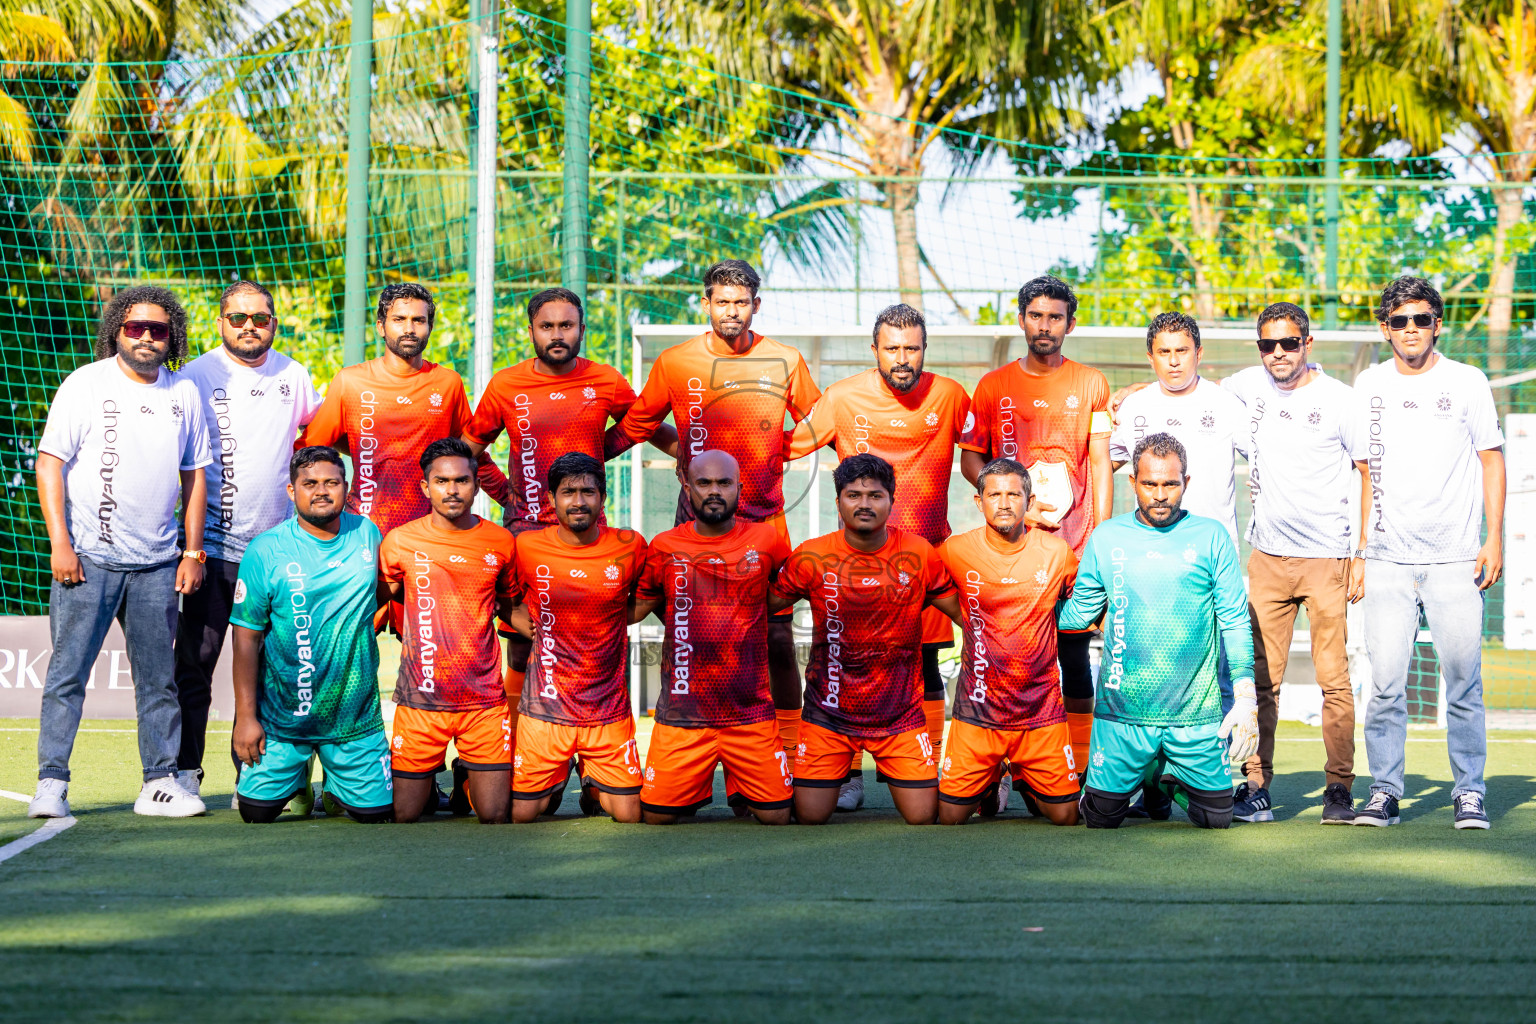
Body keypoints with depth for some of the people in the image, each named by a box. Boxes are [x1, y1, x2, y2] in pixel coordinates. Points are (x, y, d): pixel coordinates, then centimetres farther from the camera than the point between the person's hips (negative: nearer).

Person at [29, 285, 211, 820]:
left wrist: (193, 552, 9)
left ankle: (160, 782, 11)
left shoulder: (184, 394, 9)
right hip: (88, 556, -3)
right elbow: (49, 463, -4)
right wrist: (60, 543, -11)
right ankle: (51, 783, -2)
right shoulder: (85, 385, -2)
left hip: (157, 563, 4)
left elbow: (193, 474, 15)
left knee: (158, 676, 5)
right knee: (68, 671, -5)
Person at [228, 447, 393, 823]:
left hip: (355, 714, 2)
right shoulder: (266, 551, -9)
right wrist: (245, 716, -11)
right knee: (257, 811, -4)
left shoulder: (367, 534, 0)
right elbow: (246, 637, -8)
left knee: (377, 812, -3)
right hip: (282, 714, -2)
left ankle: (337, 787, 32)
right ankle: (296, 777, 30)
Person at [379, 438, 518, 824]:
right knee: (405, 815, 1)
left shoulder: (500, 542, 4)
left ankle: (467, 776, 32)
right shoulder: (400, 542, 0)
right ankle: (429, 780, 35)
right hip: (420, 700, -1)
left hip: (486, 701, 1)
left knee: (494, 816, -1)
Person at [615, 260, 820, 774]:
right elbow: (633, 427, 12)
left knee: (777, 638, -1)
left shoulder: (786, 362, 2)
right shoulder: (674, 363, 1)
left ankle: (790, 747, 9)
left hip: (765, 522, 0)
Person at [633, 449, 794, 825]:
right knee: (656, 816, -3)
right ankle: (697, 788, 29)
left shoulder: (767, 540, 2)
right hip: (681, 713, 0)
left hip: (751, 712, 0)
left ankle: (742, 791, 29)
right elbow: (638, 607, 13)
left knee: (776, 816, -3)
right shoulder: (664, 548, 3)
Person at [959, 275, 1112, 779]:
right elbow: (970, 459, 9)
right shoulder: (994, 386, 8)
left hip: (1076, 543, 0)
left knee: (1074, 653, 1)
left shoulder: (1090, 384, 8)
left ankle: (1079, 772, 5)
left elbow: (1100, 463, 7)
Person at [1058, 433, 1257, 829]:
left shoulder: (1211, 537, 0)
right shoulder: (1106, 538, 3)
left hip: (1196, 712, -1)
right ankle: (1148, 777, 36)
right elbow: (1079, 611, 11)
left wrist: (1245, 699, -6)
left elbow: (1235, 621, -1)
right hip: (1122, 709, 1)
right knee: (1101, 817, 5)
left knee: (1215, 817, 5)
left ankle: (1172, 779, 36)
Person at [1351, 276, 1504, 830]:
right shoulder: (1368, 386, 10)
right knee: (1385, 680, -4)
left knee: (1463, 676, -4)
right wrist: (1361, 542, 10)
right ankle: (1384, 790, 5)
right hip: (1388, 559, 1)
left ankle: (1469, 791, 6)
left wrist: (1494, 538, -2)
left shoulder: (1467, 382, 4)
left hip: (1455, 558, -1)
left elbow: (1492, 461, 6)